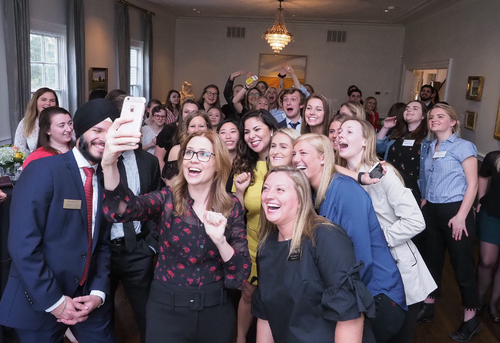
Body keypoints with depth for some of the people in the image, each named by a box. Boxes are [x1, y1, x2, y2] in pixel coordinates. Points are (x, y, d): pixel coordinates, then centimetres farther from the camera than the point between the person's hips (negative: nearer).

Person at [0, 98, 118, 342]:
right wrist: (54, 301, -16)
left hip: (86, 297, 5)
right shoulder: (43, 170, -14)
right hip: (40, 302, -5)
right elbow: (22, 244, -18)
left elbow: (102, 243, 9)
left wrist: (98, 292, -2)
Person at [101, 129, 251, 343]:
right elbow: (123, 208, -28)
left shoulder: (232, 207, -5)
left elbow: (242, 272, -7)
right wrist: (109, 163, -45)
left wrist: (220, 240, -24)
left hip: (215, 311, 2)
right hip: (167, 308, -1)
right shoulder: (167, 199, -7)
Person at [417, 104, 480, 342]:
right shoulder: (430, 148, 11)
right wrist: (424, 203, 8)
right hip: (431, 211, 7)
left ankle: (470, 319, 18)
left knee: (462, 264, 2)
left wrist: (461, 216, -18)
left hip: (454, 210, -6)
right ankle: (427, 308, 29)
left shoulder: (463, 147, -8)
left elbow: (472, 184, -11)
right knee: (431, 259, 14)